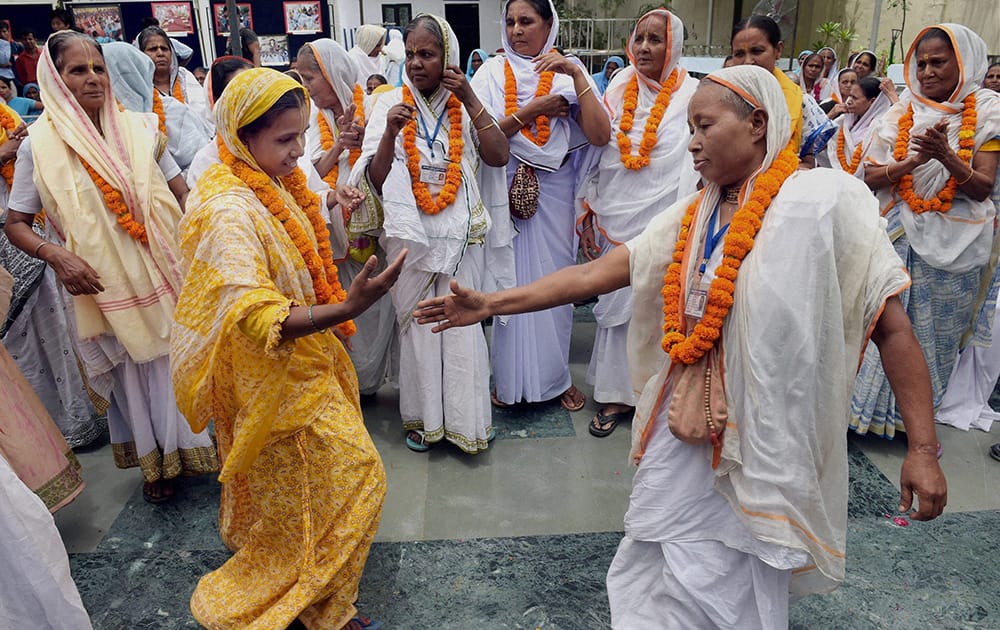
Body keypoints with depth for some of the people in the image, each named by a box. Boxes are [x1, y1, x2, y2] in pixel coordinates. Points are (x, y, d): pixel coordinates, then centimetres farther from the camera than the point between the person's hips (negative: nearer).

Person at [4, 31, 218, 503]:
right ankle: (155, 463, 30)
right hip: (106, 284, -1)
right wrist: (54, 253, -18)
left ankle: (195, 444, 31)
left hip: (165, 272, 2)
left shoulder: (137, 127, 1)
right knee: (132, 373, 10)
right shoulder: (39, 143, -4)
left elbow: (180, 191, 7)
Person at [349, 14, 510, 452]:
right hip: (410, 234, 0)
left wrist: (469, 99, -12)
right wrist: (390, 132, -23)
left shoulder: (466, 104, 4)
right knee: (417, 325, 6)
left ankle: (465, 419, 17)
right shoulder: (391, 104, 0)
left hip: (461, 235, 0)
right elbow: (376, 180, -6)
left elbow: (499, 157, -9)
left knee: (462, 326, 1)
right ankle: (422, 416, 23)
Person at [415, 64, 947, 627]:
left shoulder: (825, 199, -10)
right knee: (648, 578, 16)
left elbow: (894, 327, -10)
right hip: (685, 434, 5)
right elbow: (596, 274, 3)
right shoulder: (693, 216, 6)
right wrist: (490, 304, 0)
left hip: (763, 445, -5)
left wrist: (924, 449, -11)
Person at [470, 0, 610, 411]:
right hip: (504, 189, 0)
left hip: (553, 192, 0)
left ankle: (556, 376, 25)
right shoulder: (492, 72, 2)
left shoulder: (567, 73, 2)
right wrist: (532, 111, -14)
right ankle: (509, 377, 22)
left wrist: (577, 75, -17)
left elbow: (600, 136, -11)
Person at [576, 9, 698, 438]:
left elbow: (697, 165, -2)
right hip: (615, 216, 3)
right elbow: (597, 153, 10)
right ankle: (616, 394, 19)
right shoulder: (618, 92, 7)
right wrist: (588, 210, 8)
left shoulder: (691, 95, -1)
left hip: (661, 219, -3)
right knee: (615, 302, 7)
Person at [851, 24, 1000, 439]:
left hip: (954, 244, -1)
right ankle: (869, 407, 18)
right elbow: (871, 177, -2)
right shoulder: (901, 115, 4)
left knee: (936, 333, 8)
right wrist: (912, 162, -19)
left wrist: (947, 157, -25)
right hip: (899, 236, 1)